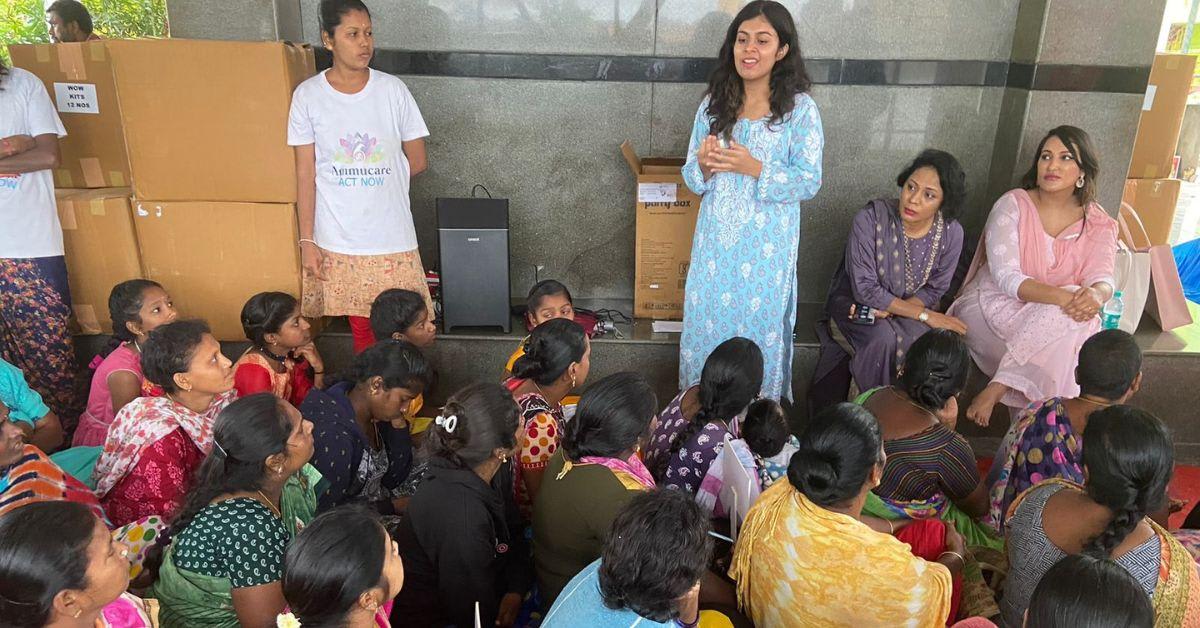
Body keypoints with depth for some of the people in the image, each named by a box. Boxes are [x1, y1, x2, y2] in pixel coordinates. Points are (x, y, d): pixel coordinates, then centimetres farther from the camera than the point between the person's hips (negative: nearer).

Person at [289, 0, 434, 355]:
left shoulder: (393, 90, -2)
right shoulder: (308, 96, -3)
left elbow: (418, 163, 4)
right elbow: (306, 174, -1)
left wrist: (375, 180, 7)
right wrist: (307, 241, -4)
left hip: (392, 237, 0)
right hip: (338, 242, 0)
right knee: (361, 327, 10)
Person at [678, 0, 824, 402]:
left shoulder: (800, 109, -7)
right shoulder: (713, 105, 4)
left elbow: (809, 182, -10)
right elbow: (691, 178, 7)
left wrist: (754, 168, -22)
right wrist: (704, 166, -16)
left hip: (767, 247, -3)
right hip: (716, 242, 4)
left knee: (760, 328, 6)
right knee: (706, 323, 11)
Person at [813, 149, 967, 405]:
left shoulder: (951, 233, -13)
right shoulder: (871, 218, -23)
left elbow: (934, 289, -1)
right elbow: (864, 288, -22)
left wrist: (888, 310, -20)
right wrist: (924, 315, -22)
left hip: (910, 305, 3)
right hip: (856, 303, -3)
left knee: (922, 339, -28)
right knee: (883, 338, -31)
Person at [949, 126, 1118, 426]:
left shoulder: (1099, 224, 3)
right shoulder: (1013, 204, -8)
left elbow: (1102, 279, -12)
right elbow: (1006, 278, -19)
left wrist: (1096, 294, -38)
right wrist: (1062, 297, -35)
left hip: (1055, 322, 4)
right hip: (994, 306, -4)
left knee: (1083, 322, -29)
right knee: (1067, 314, -29)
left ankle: (997, 390, -23)